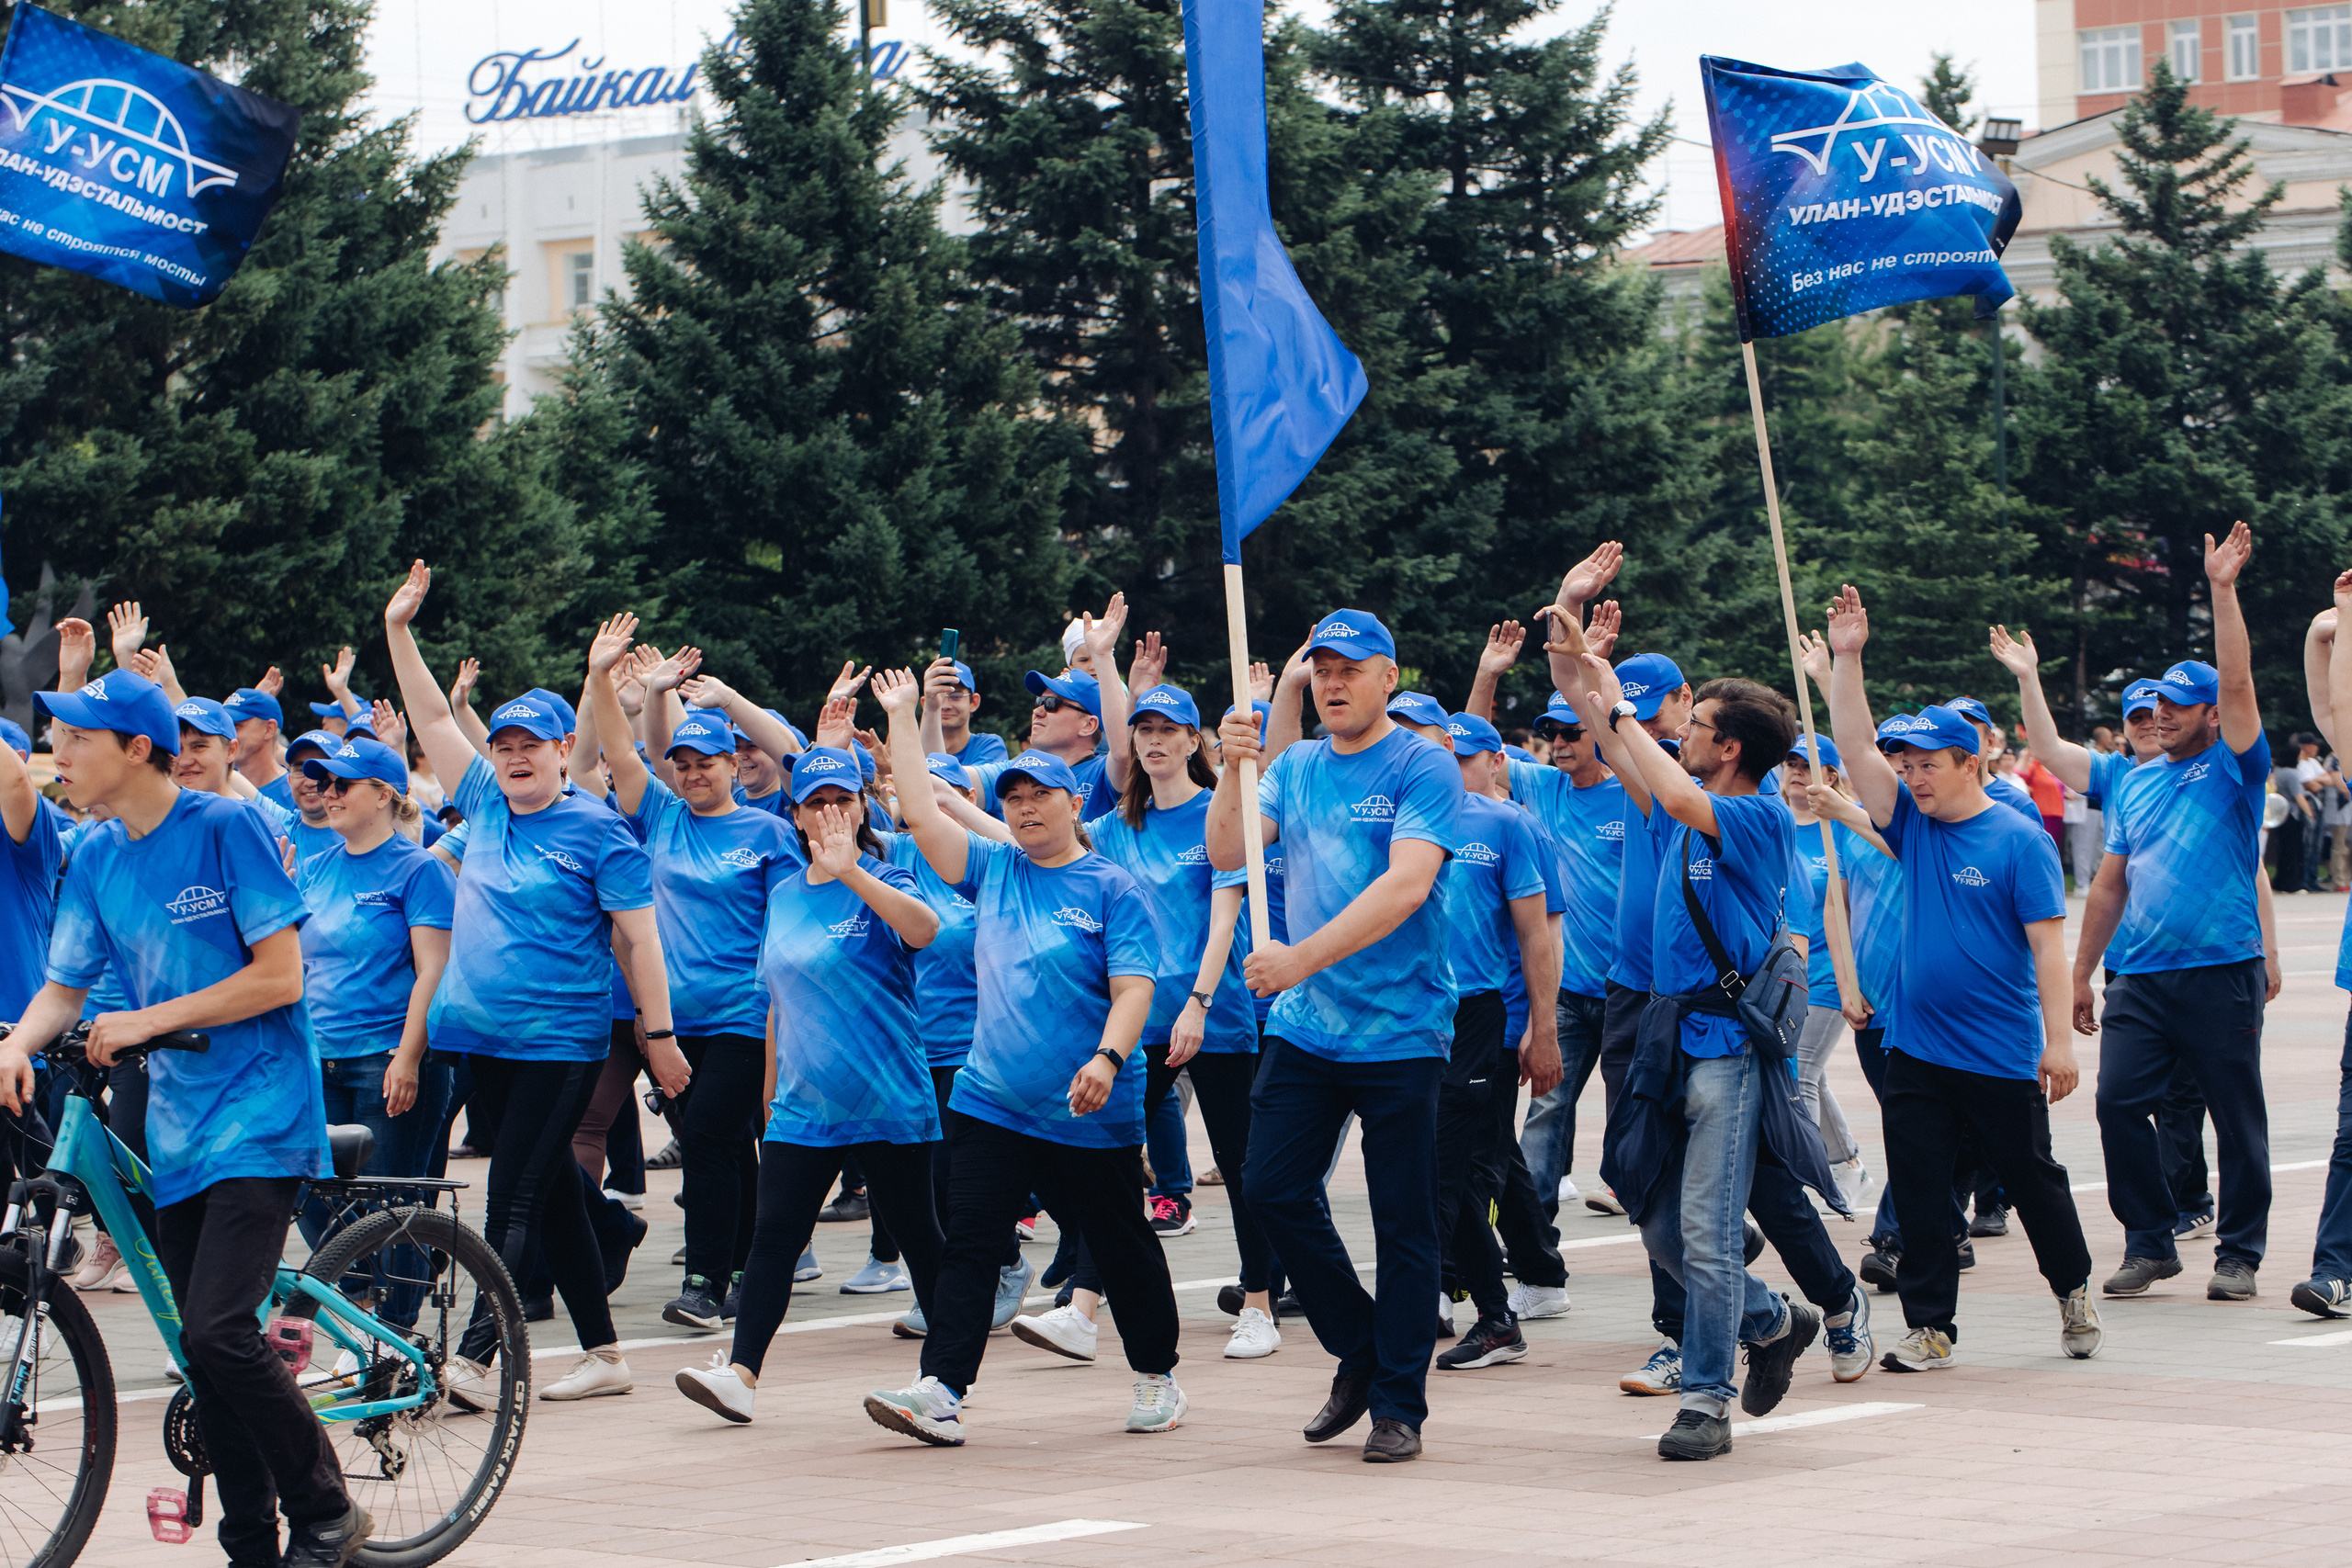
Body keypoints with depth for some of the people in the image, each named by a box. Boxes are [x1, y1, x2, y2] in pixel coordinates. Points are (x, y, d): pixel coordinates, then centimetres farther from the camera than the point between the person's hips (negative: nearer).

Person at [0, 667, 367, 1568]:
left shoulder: (224, 828, -10)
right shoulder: (97, 859, 8)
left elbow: (280, 976, -13)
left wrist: (147, 1020, -16)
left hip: (257, 1113, -7)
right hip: (176, 1123, 7)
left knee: (217, 1333, -18)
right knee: (204, 1353, 6)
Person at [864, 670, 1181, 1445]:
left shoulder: (1111, 889, -4)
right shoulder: (993, 870, 9)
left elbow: (1134, 987, -11)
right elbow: (920, 813, 7)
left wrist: (1107, 1057, -26)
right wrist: (903, 720, 6)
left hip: (1089, 1116, -4)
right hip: (991, 1102, 4)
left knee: (1122, 1248, 9)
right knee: (969, 1245, -4)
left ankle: (1157, 1376, 25)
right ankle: (940, 1392, -9)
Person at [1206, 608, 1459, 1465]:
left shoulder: (1423, 768, -8)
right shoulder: (1296, 768, 10)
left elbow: (1406, 886, -20)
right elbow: (1226, 854, 1)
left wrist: (1304, 958, -26)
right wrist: (1233, 769, -15)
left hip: (1399, 1032, -5)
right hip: (1303, 1029, 5)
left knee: (1403, 1224, 0)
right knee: (1275, 1191, 3)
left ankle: (1399, 1405, 9)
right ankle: (1359, 1348, 22)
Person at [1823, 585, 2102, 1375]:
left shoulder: (2019, 840, -10)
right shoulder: (1912, 824, 5)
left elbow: (2047, 944, -12)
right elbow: (1857, 747, 0)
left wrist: (2058, 1040, -17)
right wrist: (1847, 659, -9)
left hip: (2003, 1056, -4)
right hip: (1917, 1046, 4)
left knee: (2032, 1179, 11)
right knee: (1919, 1192, 2)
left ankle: (2074, 1291, 32)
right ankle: (1930, 1329, 8)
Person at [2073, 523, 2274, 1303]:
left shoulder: (2233, 769, 1)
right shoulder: (2135, 784, 15)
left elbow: (2237, 684, -14)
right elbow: (2110, 886, 18)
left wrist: (2223, 590, -19)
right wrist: (2081, 975, 15)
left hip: (2221, 974, -4)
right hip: (2139, 977, 4)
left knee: (2237, 1116, 1)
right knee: (2118, 1101, -5)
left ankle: (2238, 1254, 11)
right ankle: (2150, 1241, 8)